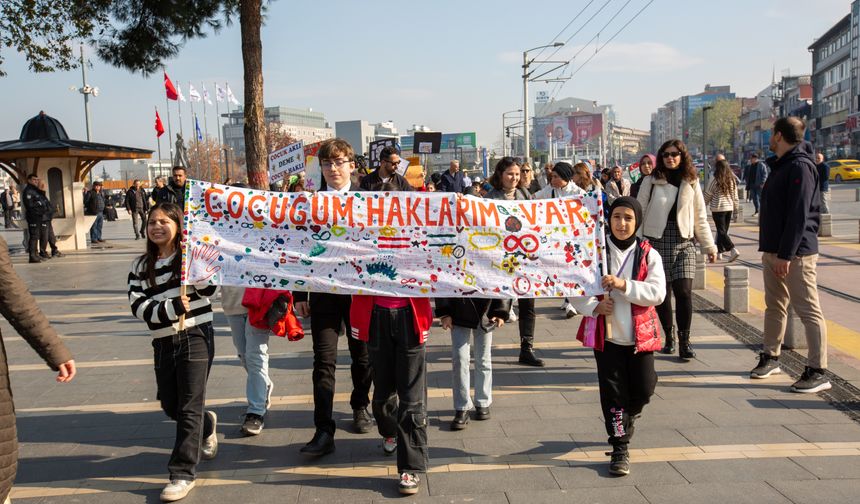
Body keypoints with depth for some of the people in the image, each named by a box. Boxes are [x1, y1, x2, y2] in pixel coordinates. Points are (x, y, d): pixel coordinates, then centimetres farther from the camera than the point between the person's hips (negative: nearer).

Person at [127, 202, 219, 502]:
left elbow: (209, 288, -15)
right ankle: (207, 424, 45)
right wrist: (172, 308, -18)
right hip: (163, 343, 5)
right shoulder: (141, 266, 8)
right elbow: (138, 307, -3)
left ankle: (183, 473, 5)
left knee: (189, 407, -4)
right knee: (170, 406, 15)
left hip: (195, 337, -5)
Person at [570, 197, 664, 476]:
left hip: (640, 335, 1)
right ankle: (619, 448, 15)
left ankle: (626, 418, 40)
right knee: (613, 391, 1)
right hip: (606, 334, -1)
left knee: (643, 390, 5)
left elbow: (657, 293, -12)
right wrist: (594, 307, -21)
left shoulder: (648, 254, -2)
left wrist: (623, 284, -25)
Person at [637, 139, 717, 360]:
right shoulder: (651, 181, 2)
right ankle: (668, 337, 20)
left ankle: (684, 340, 2)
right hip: (657, 242, -1)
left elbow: (700, 218, 11)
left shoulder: (691, 182, 8)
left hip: (684, 243, 1)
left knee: (684, 292, -10)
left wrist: (709, 246, 8)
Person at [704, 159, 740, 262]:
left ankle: (733, 250, -19)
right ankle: (720, 251, 23)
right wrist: (736, 207, 21)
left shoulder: (715, 179, -12)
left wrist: (703, 205, 8)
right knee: (724, 230, 15)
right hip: (729, 207, 6)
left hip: (718, 208, -6)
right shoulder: (732, 179, 4)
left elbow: (708, 195, -5)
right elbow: (735, 195, 10)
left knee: (721, 231, -5)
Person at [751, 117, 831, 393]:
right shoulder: (780, 165, 15)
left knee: (809, 310, -4)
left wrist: (786, 254, -23)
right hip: (773, 250, 10)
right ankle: (770, 357, 29)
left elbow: (799, 215, -21)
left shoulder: (800, 166, -15)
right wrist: (770, 249, 17)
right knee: (774, 306, 17)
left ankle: (817, 372, 0)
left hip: (795, 253, -10)